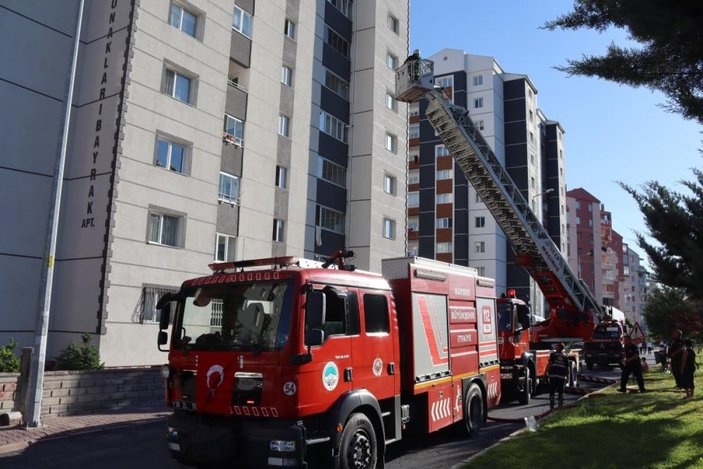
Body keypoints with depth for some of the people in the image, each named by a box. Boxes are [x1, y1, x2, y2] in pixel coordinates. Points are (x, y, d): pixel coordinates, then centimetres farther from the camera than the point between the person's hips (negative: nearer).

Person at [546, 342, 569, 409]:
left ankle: (552, 406, -2)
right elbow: (567, 368, 10)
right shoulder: (565, 357, 10)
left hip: (553, 375, -3)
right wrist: (566, 375, 22)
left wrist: (546, 372, -3)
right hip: (562, 376, 3)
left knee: (552, 391, 3)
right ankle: (560, 405, 9)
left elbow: (549, 364, -7)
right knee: (561, 392, 12)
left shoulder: (553, 354, -1)